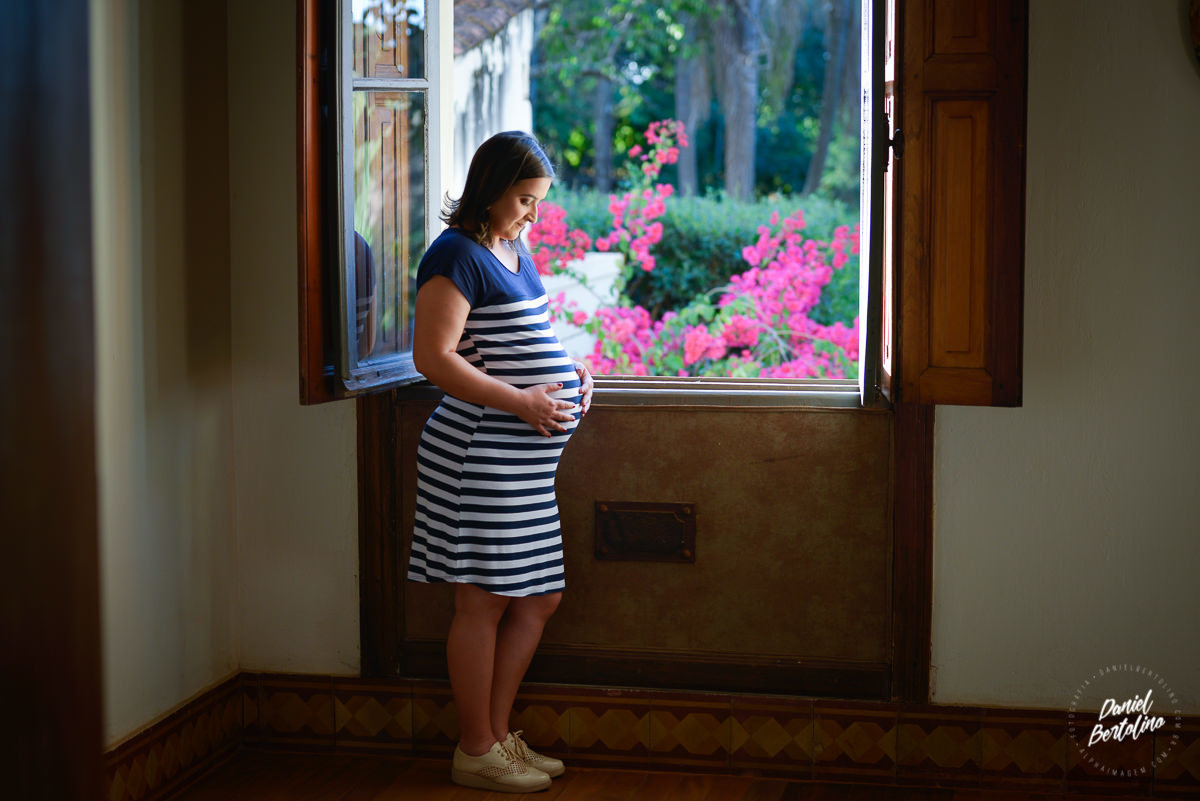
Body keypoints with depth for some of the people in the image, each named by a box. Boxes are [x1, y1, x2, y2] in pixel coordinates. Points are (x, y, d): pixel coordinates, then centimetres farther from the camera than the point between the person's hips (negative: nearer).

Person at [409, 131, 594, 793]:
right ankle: (475, 752, 10)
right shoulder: (457, 255, -12)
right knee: (482, 603, -1)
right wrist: (521, 401, -20)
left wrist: (570, 371, 10)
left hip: (525, 457, 10)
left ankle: (498, 734, 24)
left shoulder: (515, 250, 17)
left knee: (540, 599, 13)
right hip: (479, 453, -10)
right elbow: (433, 357, -18)